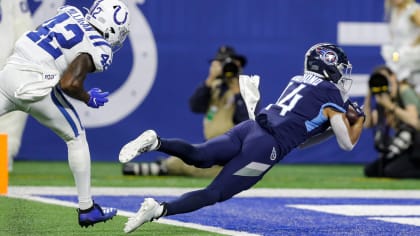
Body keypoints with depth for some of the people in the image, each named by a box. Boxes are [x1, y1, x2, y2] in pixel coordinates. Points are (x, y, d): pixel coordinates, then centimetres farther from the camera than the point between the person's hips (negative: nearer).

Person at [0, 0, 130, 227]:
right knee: (76, 137, 15)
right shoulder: (97, 49, -6)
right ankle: (86, 209, 19)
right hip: (34, 87, -6)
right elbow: (69, 84, -15)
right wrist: (89, 99, 4)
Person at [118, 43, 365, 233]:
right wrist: (359, 120, 27)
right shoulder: (331, 96, 5)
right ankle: (159, 209, -27)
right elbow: (348, 143, 9)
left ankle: (155, 142, -34)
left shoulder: (300, 82, 28)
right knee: (216, 193, -10)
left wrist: (335, 123, 33)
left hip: (248, 128, 7)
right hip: (266, 146, -7)